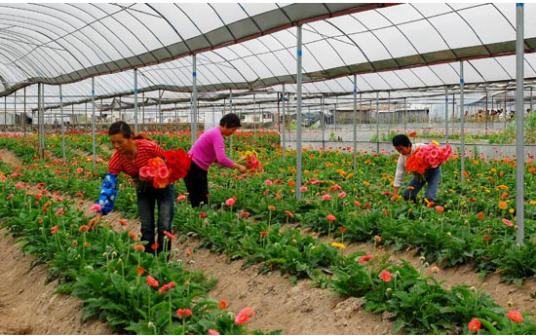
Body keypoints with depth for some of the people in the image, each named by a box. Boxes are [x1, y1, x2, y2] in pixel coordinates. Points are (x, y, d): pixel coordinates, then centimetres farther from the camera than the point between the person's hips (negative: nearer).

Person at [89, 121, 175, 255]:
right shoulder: (116, 159, -25)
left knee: (164, 226, -4)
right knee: (146, 227, 4)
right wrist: (99, 214, -33)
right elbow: (109, 185, -27)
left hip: (163, 186, -3)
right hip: (143, 189, 3)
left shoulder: (149, 147, -34)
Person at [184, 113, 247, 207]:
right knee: (200, 203, -6)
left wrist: (233, 164, 4)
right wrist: (238, 166, -19)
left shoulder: (215, 133, 11)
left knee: (203, 201, 10)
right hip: (193, 169, -10)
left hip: (199, 169, 10)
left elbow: (217, 157, 17)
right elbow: (222, 159, -31)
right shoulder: (217, 135, -20)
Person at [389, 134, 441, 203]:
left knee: (429, 198, -22)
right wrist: (395, 195, -12)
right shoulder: (402, 157, -14)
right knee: (406, 195, -5)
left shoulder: (421, 148, -30)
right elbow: (399, 176, -9)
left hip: (433, 170, -5)